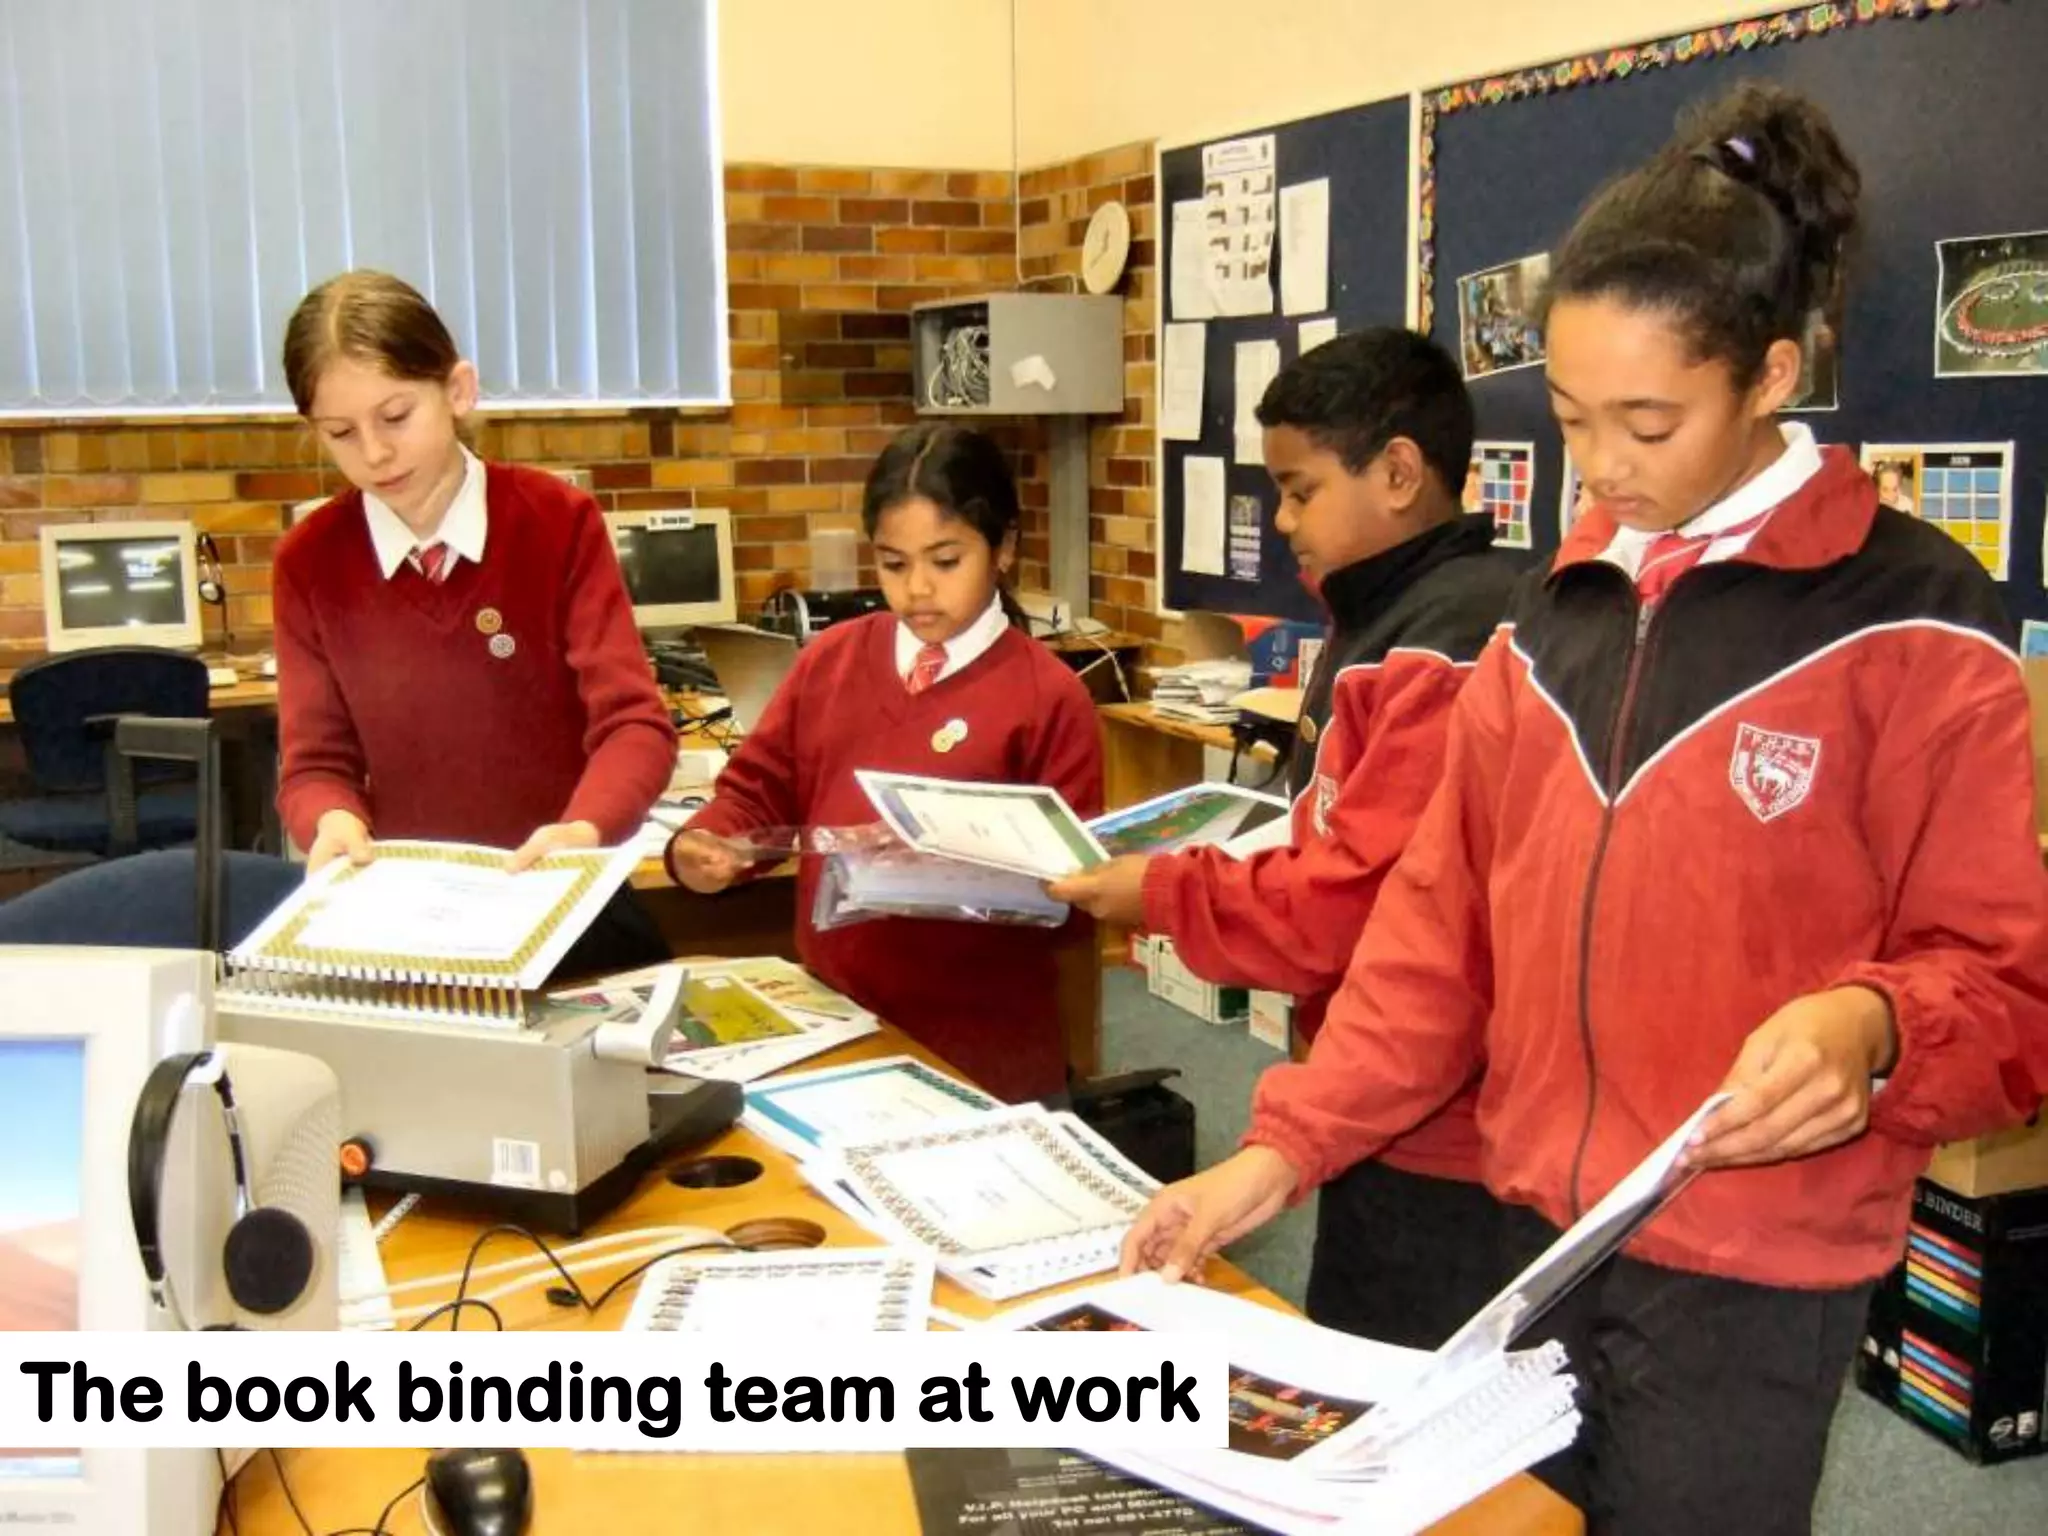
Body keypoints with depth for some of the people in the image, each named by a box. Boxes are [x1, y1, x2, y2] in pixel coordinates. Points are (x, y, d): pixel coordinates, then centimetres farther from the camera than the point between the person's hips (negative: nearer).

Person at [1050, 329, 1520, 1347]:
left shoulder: (1444, 649, -22)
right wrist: (1181, 873, 2)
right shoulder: (1393, 622, 12)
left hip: (1440, 1132, -10)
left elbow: (1353, 909, -25)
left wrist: (1164, 896, -12)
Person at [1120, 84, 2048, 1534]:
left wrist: (1869, 1025, -31)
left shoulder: (1912, 627, -11)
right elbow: (1441, 923, 6)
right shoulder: (1554, 618, 5)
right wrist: (1286, 1150, 0)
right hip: (1538, 1225, 6)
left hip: (1753, 1270, -5)